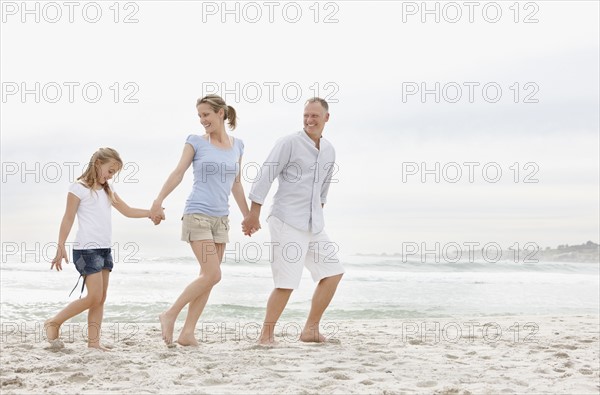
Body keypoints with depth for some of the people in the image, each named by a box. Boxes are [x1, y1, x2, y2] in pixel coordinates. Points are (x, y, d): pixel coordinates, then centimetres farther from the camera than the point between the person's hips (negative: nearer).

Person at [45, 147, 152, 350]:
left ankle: (93, 342, 6)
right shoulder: (78, 188, -6)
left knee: (101, 298, 4)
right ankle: (53, 323, 2)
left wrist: (150, 212, 4)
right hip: (87, 249, -8)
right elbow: (68, 219, -7)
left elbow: (128, 211, 18)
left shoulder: (108, 191, 16)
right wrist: (61, 248, -11)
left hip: (105, 249, 8)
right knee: (94, 297, -12)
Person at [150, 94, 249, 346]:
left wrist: (248, 217, 20)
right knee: (212, 275, -14)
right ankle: (170, 315, -2)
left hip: (221, 219, 5)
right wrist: (158, 201, -16)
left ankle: (187, 333, 7)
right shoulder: (196, 142, 0)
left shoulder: (237, 146, 12)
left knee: (207, 278, 2)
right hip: (198, 215, -5)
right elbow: (178, 173, -5)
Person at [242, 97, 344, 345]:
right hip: (287, 223, -7)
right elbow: (265, 177, -11)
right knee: (287, 283, -10)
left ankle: (311, 329, 12)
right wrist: (253, 214, -13)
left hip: (313, 226, 7)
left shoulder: (329, 150, 12)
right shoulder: (289, 143, -9)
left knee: (333, 272, 4)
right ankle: (266, 335, 3)